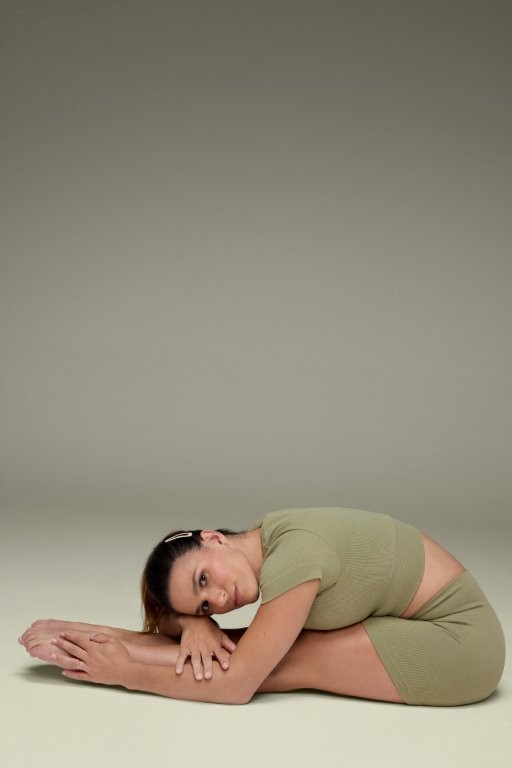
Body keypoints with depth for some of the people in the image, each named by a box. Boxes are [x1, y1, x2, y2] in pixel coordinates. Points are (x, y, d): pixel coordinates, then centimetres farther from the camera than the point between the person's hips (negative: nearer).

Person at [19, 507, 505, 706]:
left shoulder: (293, 556, -28)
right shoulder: (266, 537, -3)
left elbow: (234, 686, -25)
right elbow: (186, 612, 7)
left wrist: (125, 673, -18)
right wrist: (197, 624, -16)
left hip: (460, 640, -8)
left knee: (289, 663, -17)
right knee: (264, 648, -8)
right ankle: (98, 645, -4)